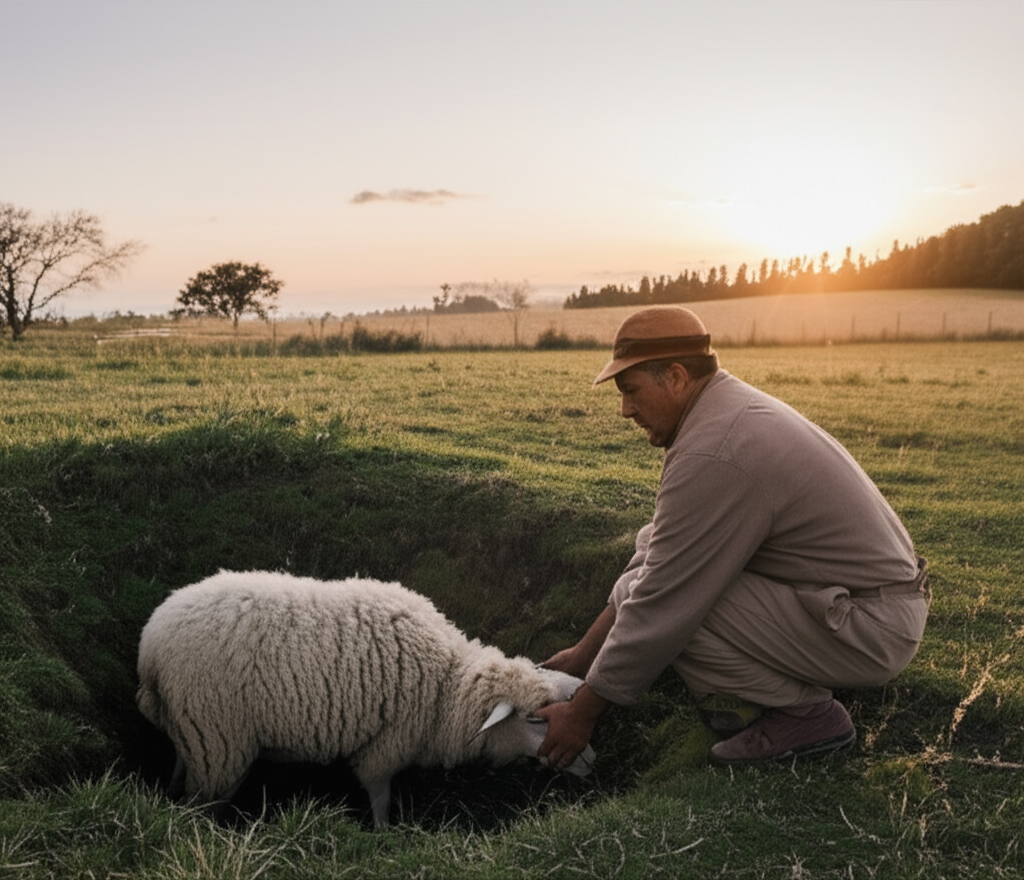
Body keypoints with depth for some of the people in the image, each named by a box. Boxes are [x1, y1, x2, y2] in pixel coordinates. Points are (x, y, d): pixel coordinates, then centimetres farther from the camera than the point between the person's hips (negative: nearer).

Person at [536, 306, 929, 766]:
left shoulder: (712, 457, -25)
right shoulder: (731, 408, 8)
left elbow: (658, 607, -21)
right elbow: (658, 551, 12)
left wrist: (582, 712, -9)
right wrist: (585, 650, 12)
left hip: (867, 633, -10)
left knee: (644, 593, -16)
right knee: (654, 555, 12)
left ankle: (803, 711, -5)